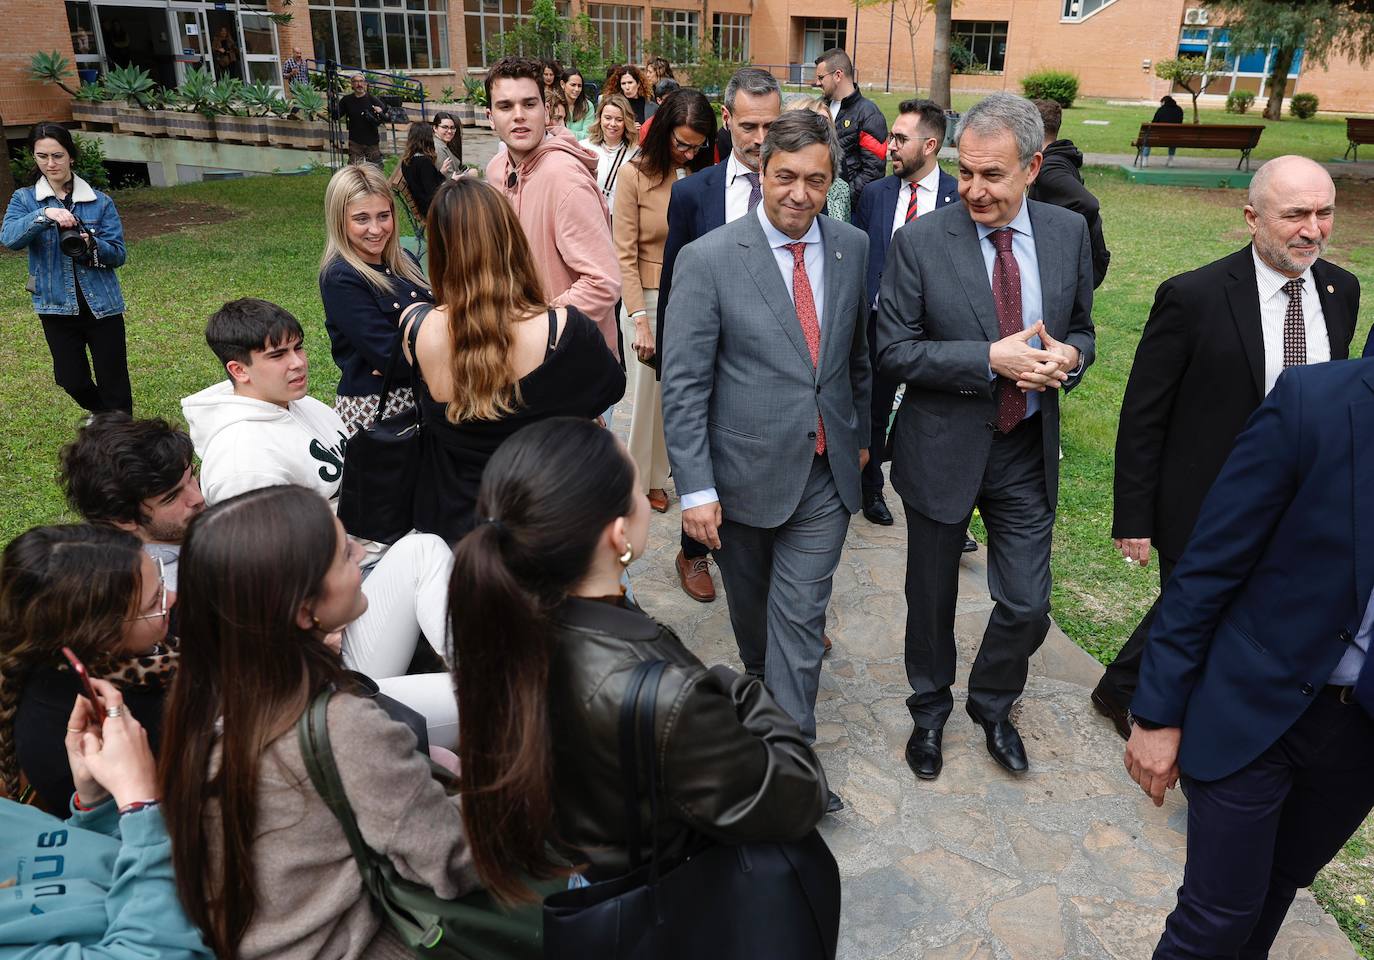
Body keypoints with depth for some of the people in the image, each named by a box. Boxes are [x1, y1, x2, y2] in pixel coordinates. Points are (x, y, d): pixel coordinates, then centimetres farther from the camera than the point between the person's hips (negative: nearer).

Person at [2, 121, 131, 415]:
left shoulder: (99, 201, 0)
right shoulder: (24, 199, 2)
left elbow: (118, 254, -4)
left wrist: (91, 245, -24)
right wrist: (44, 215, -33)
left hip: (101, 305, -1)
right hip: (57, 307, 2)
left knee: (113, 384, 1)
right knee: (71, 380, 7)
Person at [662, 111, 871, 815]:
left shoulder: (853, 248, 0)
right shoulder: (708, 259, -13)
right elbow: (683, 383, -13)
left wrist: (862, 433, 20)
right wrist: (695, 487, -16)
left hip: (826, 472, 2)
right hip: (744, 471, -1)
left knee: (801, 618, 2)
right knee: (752, 608, 19)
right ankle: (764, 682, 48)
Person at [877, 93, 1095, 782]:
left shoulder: (1068, 232, -1)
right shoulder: (920, 241, -12)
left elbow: (1079, 331, 10)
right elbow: (892, 351, -14)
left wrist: (1068, 356, -15)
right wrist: (991, 359, -24)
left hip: (1028, 450, 3)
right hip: (943, 448, -2)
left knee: (1027, 606, 10)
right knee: (932, 599, 16)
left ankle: (992, 704, 40)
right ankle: (930, 706, 43)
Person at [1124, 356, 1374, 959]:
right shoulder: (1316, 401, -17)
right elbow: (1207, 567, -12)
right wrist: (1158, 713, -10)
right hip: (1256, 708, -3)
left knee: (1279, 886, 22)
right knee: (1219, 912, 7)